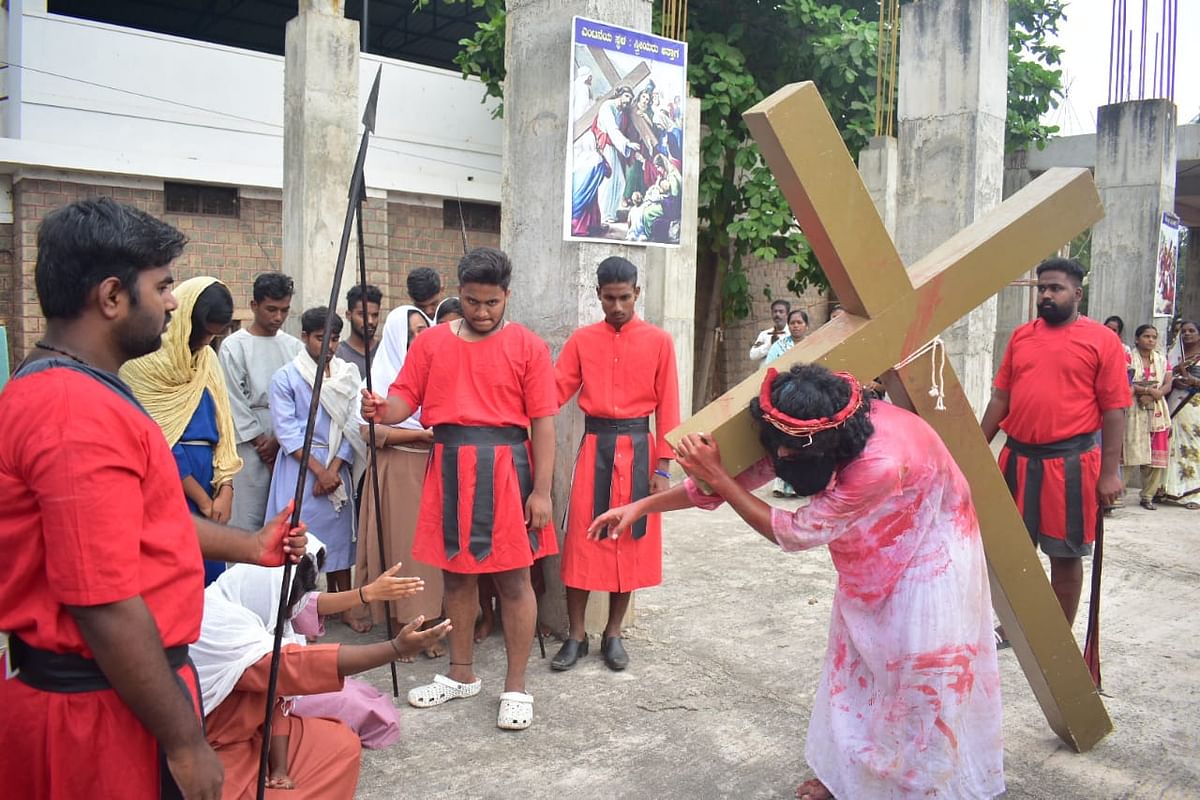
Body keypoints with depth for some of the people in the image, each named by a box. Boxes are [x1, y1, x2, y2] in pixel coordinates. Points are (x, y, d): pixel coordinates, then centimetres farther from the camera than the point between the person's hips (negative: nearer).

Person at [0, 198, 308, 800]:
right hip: (104, 702, -10)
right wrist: (185, 743, -20)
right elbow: (107, 609, -27)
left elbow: (141, 517, 17)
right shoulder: (83, 415, -25)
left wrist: (250, 546, 18)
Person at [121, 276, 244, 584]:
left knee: (212, 575, 9)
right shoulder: (145, 360, -10)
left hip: (206, 476, 6)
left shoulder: (207, 358, 11)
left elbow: (222, 422, 8)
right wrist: (202, 499, -9)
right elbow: (157, 440, -12)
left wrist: (225, 489, -4)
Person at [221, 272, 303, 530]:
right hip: (249, 444, -3)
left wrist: (279, 439, -5)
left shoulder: (294, 346, 8)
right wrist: (262, 441, -5)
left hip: (287, 443, 3)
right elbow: (235, 402, -4)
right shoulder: (234, 345, -2)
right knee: (248, 517, -3)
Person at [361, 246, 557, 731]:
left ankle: (516, 687, 14)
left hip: (504, 467, -3)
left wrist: (541, 490, -9)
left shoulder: (528, 347, -2)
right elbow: (404, 399, 3)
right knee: (456, 573, 13)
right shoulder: (432, 343, 6)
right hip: (449, 467, 3)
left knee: (513, 578, 1)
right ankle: (461, 675, 30)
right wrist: (382, 410, -22)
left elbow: (542, 422, -4)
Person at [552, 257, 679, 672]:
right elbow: (555, 391, -1)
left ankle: (613, 634, 21)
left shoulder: (659, 341, 0)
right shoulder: (582, 340, 5)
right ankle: (576, 635, 15)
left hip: (637, 447, -1)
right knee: (582, 539, 2)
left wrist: (663, 467, -5)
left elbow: (667, 407, -1)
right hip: (594, 445, 1)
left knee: (630, 540, 6)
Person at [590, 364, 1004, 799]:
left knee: (922, 675, -1)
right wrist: (643, 506, -15)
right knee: (854, 662, 10)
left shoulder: (880, 465, -43)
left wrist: (715, 477, -34)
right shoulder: (822, 429, -21)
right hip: (873, 557, 7)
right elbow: (746, 473, -12)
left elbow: (794, 532, -32)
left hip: (929, 553, -6)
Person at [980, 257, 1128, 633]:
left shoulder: (1102, 339, -4)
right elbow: (1000, 398, 11)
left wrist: (1109, 472, -12)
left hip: (1070, 461, -4)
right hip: (1017, 457, 5)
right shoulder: (1021, 336, 9)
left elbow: (1114, 410, -7)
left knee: (1066, 554, 7)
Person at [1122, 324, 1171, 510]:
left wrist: (1151, 396, -13)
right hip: (1133, 411, -4)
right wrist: (1150, 390, -16)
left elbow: (1167, 385, 4)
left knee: (1156, 455, 1)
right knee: (1130, 452, -7)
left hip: (1157, 412, 4)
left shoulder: (1162, 360, 14)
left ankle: (1148, 496, 9)